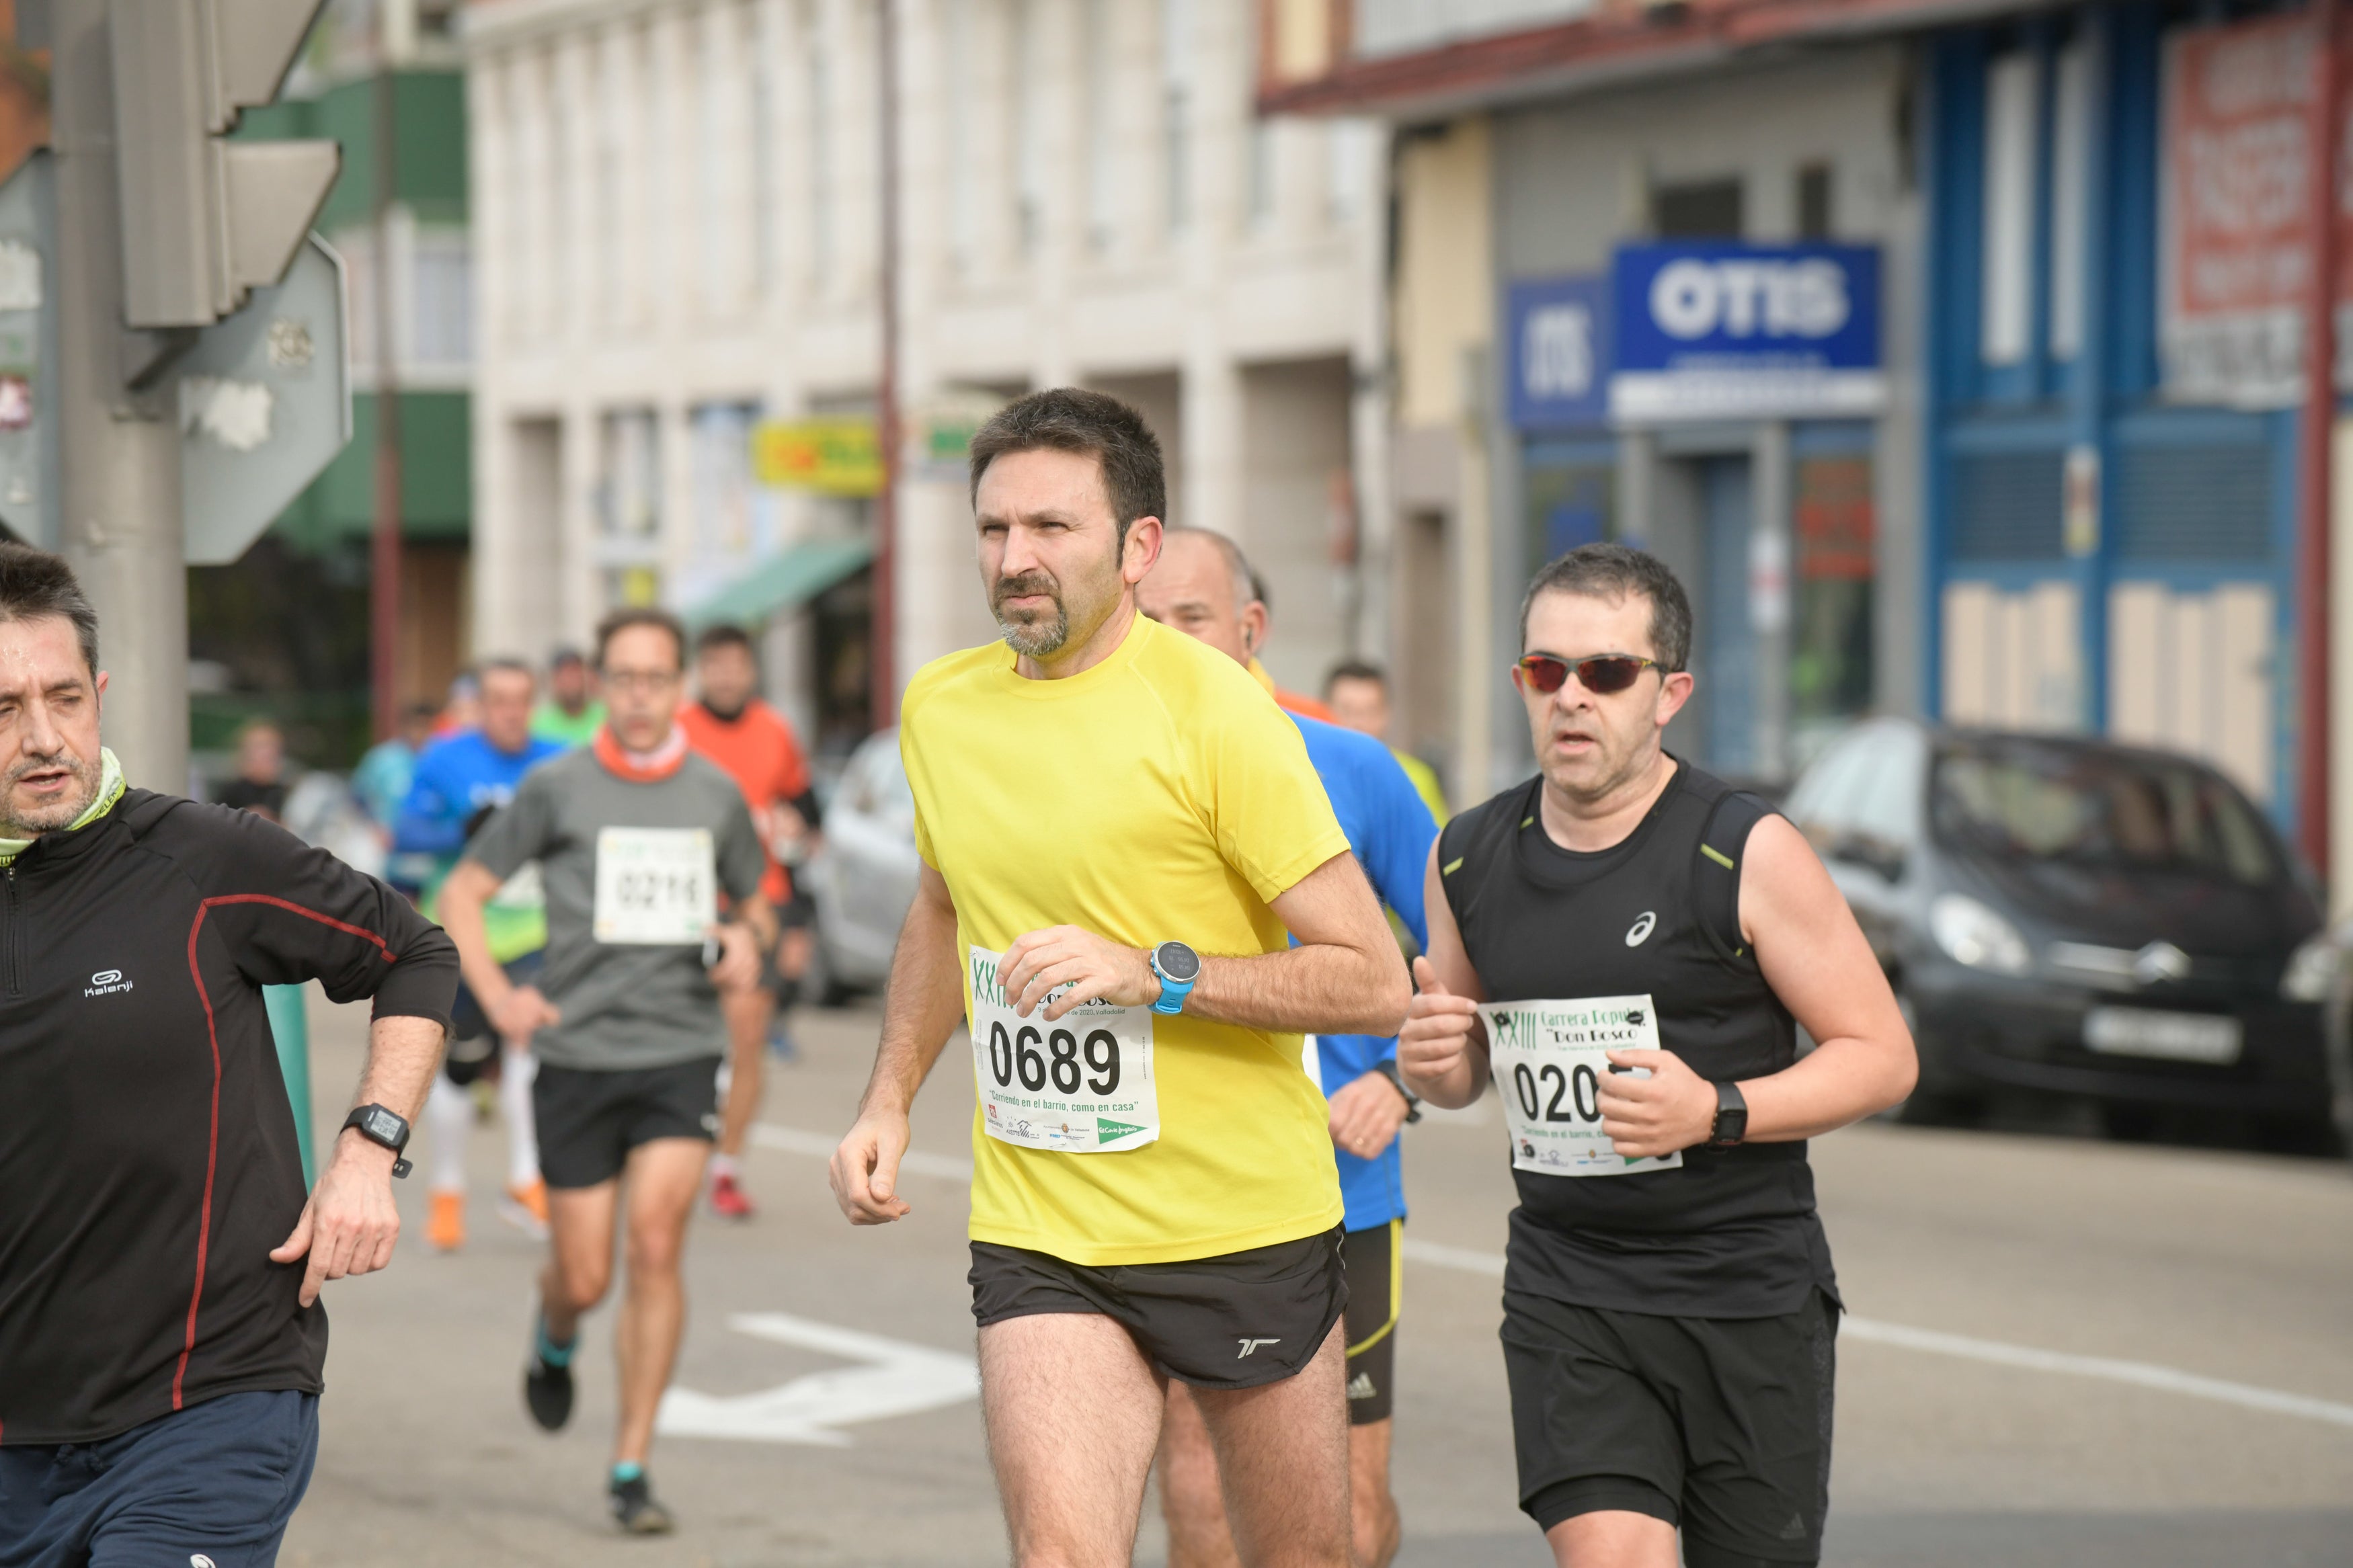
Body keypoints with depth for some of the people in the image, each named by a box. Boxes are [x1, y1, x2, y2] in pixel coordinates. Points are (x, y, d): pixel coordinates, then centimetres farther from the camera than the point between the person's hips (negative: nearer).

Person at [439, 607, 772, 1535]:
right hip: (578, 1056, -1)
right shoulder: (557, 789, -1)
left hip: (682, 1053, 1)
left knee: (656, 1245, -15)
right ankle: (554, 1340, 42)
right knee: (584, 1278, 2)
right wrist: (497, 996, -7)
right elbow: (462, 893, 5)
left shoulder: (716, 795, 6)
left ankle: (631, 1468, -5)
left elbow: (753, 900, 22)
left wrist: (747, 940, -1)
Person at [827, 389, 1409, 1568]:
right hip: (1037, 1238, 3)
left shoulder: (1213, 710, -13)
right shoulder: (938, 708, 4)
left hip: (1251, 1229, -3)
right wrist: (889, 1101, 14)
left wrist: (1155, 975, -23)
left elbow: (1372, 984, -14)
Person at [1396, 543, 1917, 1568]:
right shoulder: (1468, 859, 5)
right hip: (1564, 1284, 2)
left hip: (1750, 1290, -2)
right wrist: (1431, 1063, -5)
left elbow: (1882, 1056, -6)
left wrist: (1717, 1111, -21)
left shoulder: (1746, 853, -9)